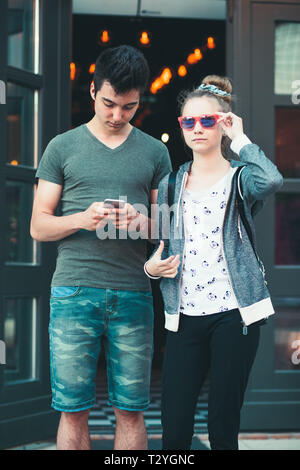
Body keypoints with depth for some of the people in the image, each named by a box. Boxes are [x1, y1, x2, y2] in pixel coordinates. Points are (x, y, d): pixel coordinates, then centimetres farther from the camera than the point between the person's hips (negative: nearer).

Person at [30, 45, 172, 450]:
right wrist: (82, 219, -12)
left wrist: (145, 222, -9)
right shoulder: (63, 147, 9)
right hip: (74, 291, -1)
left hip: (133, 294, 1)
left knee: (130, 411, 2)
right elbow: (38, 226, 8)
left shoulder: (155, 152, 13)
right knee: (73, 410, 0)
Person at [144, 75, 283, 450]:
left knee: (223, 429, 2)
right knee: (174, 432, -1)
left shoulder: (240, 178, 1)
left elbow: (271, 181, -25)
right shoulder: (170, 184, 13)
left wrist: (239, 138, -11)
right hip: (184, 317, 3)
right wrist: (152, 266, -1)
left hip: (234, 315, -3)